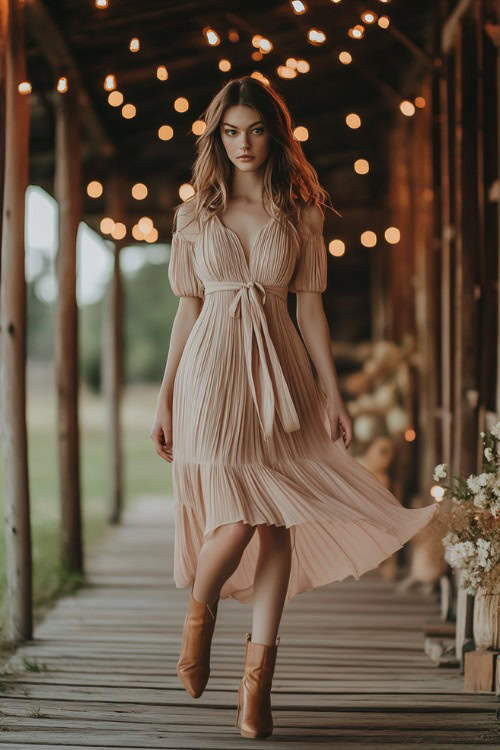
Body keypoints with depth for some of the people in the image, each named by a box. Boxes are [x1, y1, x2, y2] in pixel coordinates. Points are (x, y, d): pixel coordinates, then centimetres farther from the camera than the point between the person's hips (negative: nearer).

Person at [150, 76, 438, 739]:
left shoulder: (301, 214, 9)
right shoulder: (195, 216, 9)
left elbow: (310, 308, 7)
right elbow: (186, 311, 11)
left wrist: (333, 393, 0)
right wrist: (165, 399, 9)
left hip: (279, 373, 1)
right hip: (213, 371, -1)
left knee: (277, 523, -1)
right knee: (235, 520, -11)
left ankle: (258, 674, 7)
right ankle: (199, 614, 20)